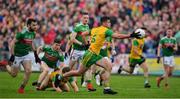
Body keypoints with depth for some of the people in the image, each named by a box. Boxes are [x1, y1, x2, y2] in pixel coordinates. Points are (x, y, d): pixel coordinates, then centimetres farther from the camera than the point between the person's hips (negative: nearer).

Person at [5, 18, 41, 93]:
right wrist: (12, 56, -23)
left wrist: (35, 55, 16)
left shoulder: (33, 34, -1)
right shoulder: (22, 33, -23)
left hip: (26, 55, 5)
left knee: (28, 71, -13)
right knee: (14, 74, 5)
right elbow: (12, 43, -20)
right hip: (17, 55, -5)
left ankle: (22, 87, 3)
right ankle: (7, 66, 38)